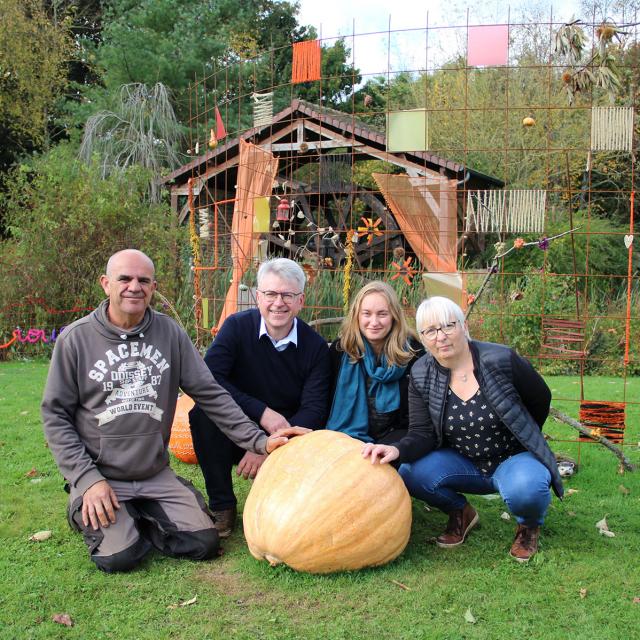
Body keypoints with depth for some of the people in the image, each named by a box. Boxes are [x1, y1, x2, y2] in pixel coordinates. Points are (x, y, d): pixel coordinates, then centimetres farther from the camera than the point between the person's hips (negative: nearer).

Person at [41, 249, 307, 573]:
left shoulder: (169, 333, 0)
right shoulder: (75, 339, -7)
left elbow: (211, 394, 1)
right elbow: (55, 415, -3)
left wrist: (258, 440, -8)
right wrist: (88, 479, -12)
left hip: (156, 475, 3)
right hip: (99, 476, -2)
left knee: (203, 543, -10)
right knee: (119, 556, -21)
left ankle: (138, 519, 15)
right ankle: (87, 514, 11)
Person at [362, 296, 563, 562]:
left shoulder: (501, 360, -18)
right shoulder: (422, 375, -7)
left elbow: (541, 399, -2)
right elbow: (422, 434, -12)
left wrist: (522, 441, 8)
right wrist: (398, 450, -34)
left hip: (515, 457, -3)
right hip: (465, 464, 3)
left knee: (524, 489, -36)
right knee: (412, 473, -24)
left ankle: (530, 525, 3)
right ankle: (461, 513, 9)